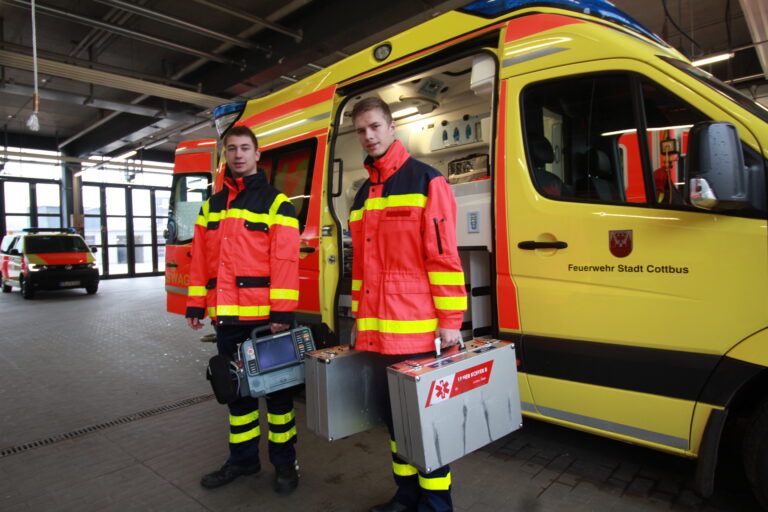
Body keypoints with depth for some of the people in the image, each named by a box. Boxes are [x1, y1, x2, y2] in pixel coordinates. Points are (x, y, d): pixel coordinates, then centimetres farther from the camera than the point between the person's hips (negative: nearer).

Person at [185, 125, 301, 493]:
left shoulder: (275, 203, -2)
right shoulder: (211, 205, 15)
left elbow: (285, 261, -10)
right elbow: (200, 259, 13)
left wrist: (282, 311, -17)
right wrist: (195, 304, 8)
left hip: (264, 316, -5)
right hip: (225, 316, 5)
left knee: (276, 387, 6)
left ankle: (284, 461, 22)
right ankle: (243, 458, 32)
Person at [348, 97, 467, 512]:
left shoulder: (426, 181, -4)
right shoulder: (363, 195, 17)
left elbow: (444, 255, -11)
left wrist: (450, 321, -14)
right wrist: (359, 317, 18)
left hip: (418, 332, -7)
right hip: (376, 333, 7)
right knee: (394, 415, 16)